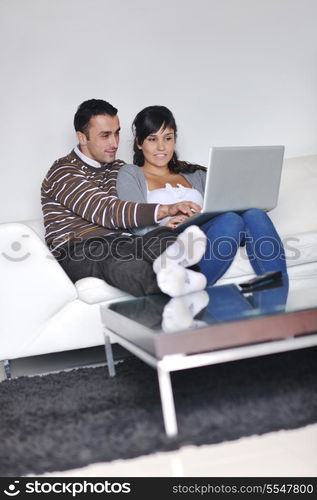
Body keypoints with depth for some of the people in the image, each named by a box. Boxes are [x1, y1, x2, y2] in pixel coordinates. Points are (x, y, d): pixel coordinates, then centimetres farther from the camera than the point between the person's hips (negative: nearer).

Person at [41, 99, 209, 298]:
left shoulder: (119, 169, 26)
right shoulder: (63, 173, 0)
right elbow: (106, 211, -16)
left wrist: (171, 216, -6)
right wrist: (165, 210, -27)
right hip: (78, 252, -5)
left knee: (164, 235, -28)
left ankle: (167, 262, -66)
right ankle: (165, 278, -72)